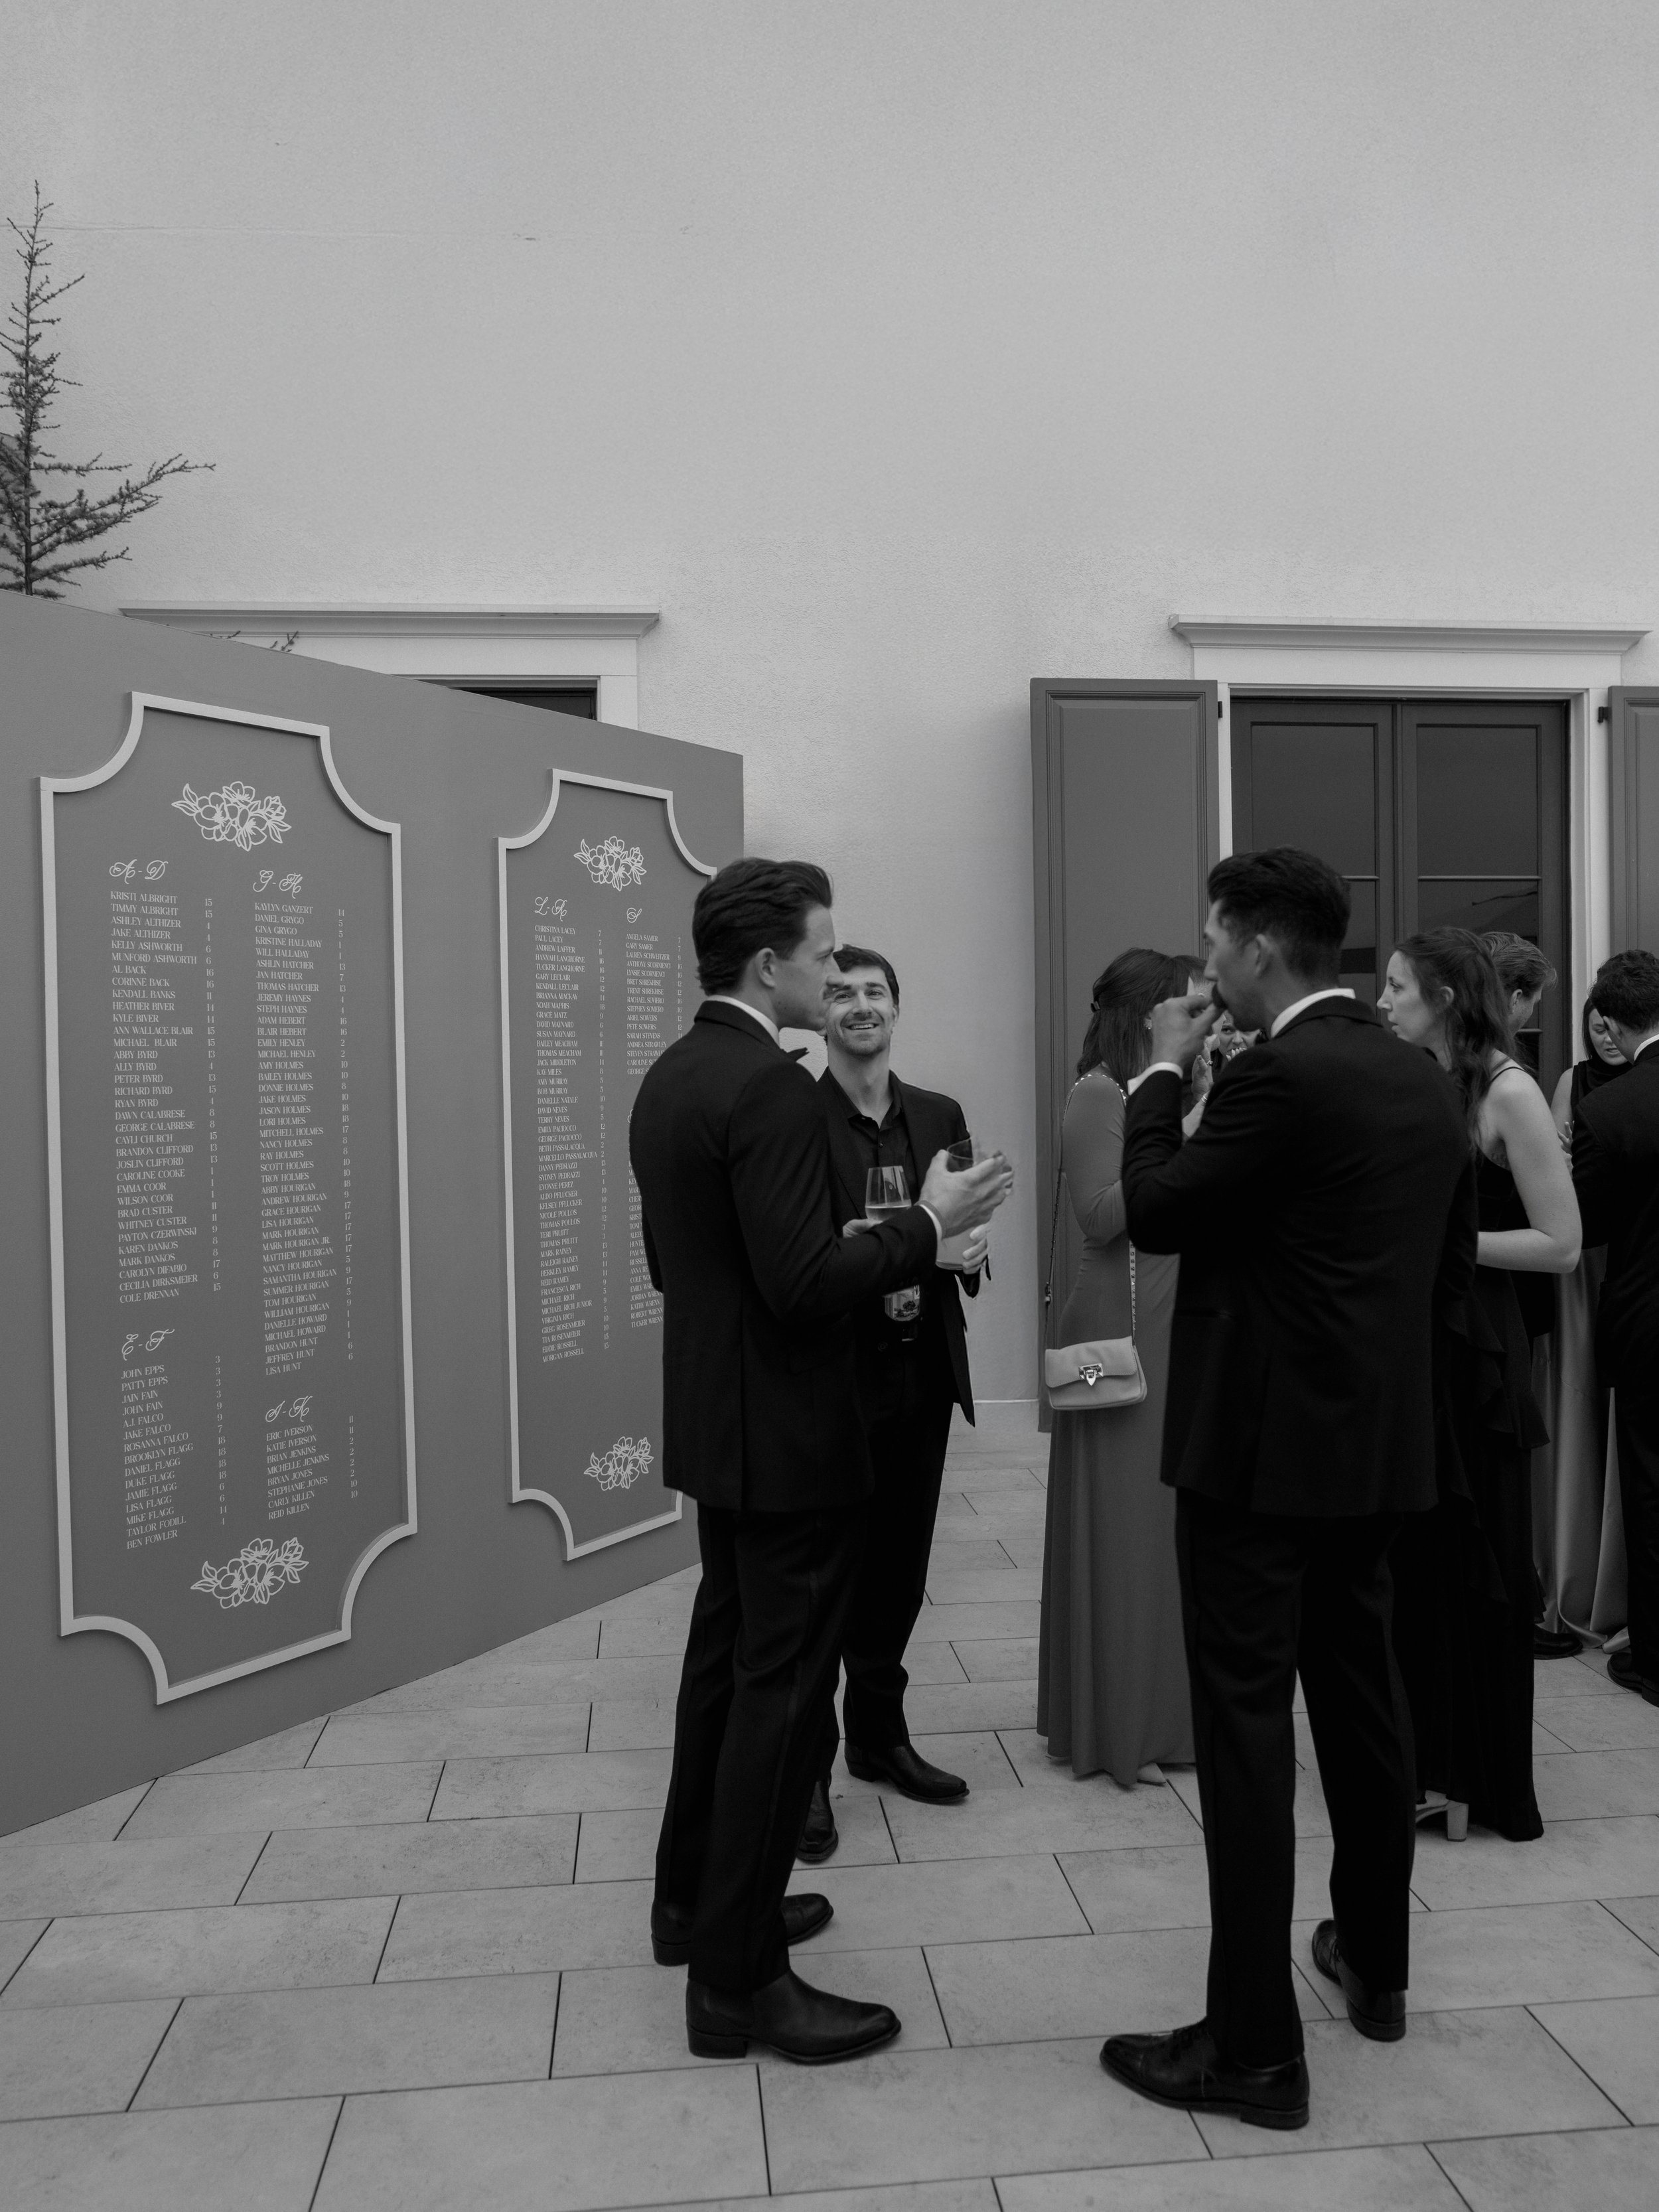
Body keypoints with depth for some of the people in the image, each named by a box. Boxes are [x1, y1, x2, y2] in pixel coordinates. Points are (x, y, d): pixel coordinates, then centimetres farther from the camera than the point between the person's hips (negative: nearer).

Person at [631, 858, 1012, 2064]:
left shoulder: (670, 1076, 8)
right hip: (787, 1434, -10)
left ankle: (697, 1898, 36)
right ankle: (738, 1977, 12)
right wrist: (927, 1223, -15)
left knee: (728, 1657, 21)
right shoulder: (774, 1088, -21)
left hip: (715, 1422, 10)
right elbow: (801, 1283, -26)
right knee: (781, 1688, 0)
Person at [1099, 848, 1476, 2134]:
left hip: (1264, 1444, -8)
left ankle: (1257, 2047, 7)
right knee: (1363, 1701, 21)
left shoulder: (1280, 1076, -19)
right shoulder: (1425, 1082, 7)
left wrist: (1164, 1074, -2)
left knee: (1247, 1730, -1)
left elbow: (1155, 1213, -12)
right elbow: (1454, 1259, 14)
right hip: (1377, 1439, 9)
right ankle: (1376, 1966, 37)